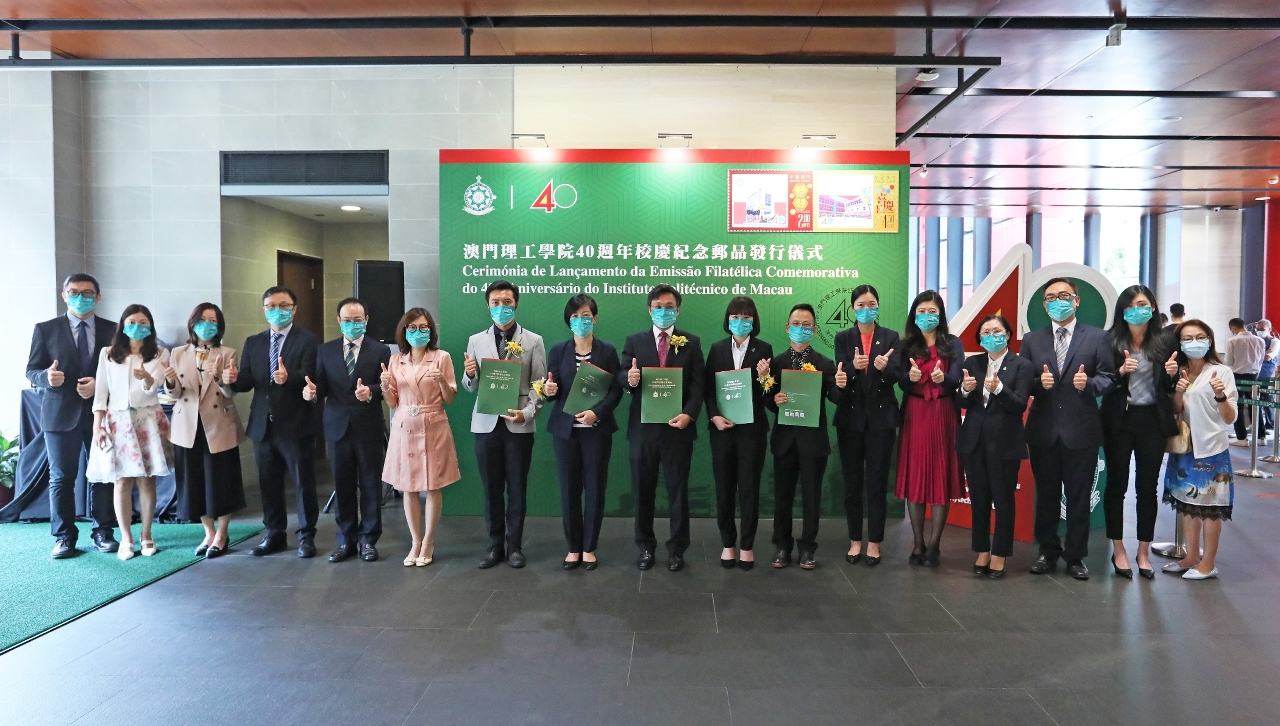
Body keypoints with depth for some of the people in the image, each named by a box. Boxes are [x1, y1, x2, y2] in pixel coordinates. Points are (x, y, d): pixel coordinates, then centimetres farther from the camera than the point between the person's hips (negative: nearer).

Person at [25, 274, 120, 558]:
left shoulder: (113, 330, 6)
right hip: (61, 414, 0)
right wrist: (47, 377, -20)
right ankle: (64, 537, 14)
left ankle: (103, 532, 16)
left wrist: (100, 384, -15)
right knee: (61, 478, 5)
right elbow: (32, 371, 2)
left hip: (102, 413, 0)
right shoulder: (45, 329, 5)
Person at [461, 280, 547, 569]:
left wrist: (527, 412, -18)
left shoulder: (533, 341, 2)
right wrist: (470, 374, -15)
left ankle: (515, 546, 19)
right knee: (491, 488, 9)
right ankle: (495, 546, 21)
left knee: (517, 488, 6)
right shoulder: (476, 341, 9)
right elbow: (470, 386, 8)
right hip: (486, 424, 2)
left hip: (519, 424, -2)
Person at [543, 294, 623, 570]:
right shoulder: (558, 351, 4)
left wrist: (596, 412, -19)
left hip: (597, 430, -1)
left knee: (595, 489, 4)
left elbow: (616, 391, -4)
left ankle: (589, 548, 18)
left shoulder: (607, 351, 1)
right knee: (569, 489, 5)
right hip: (565, 429, 1)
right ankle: (573, 547, 19)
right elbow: (552, 391, 3)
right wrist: (550, 391, -20)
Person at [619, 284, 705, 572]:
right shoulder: (634, 341, 7)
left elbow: (697, 384, -4)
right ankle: (645, 546, 25)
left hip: (677, 426, -1)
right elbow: (621, 377, 1)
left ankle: (677, 549, 20)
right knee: (642, 490, 10)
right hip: (642, 427, 1)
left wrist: (688, 414, -19)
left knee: (678, 490, 8)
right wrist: (629, 378, -23)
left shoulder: (691, 342, 4)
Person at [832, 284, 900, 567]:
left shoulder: (891, 337, 2)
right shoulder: (843, 338, 5)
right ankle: (855, 541, 18)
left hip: (881, 417, -1)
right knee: (852, 481, 7)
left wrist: (884, 367, -29)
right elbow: (839, 377, -6)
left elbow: (896, 377, -7)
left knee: (877, 481, 2)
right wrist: (853, 366, -27)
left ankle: (874, 543, 12)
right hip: (851, 418, 1)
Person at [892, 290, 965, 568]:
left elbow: (956, 380, -8)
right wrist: (911, 376, -27)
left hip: (944, 416, -1)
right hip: (914, 416, 1)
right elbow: (900, 382, -4)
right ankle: (918, 544, 9)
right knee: (914, 477, 2)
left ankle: (934, 544, 6)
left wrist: (942, 378, -31)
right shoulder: (906, 345, 6)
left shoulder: (953, 344, 4)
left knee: (942, 477, 0)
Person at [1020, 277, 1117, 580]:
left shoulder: (1097, 337, 2)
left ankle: (1076, 556, 22)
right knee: (1046, 495, 12)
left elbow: (1109, 377, -2)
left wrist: (1090, 382, -22)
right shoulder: (1031, 340, 7)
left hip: (1081, 430, -2)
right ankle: (1048, 552, 27)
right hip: (1043, 430, 2)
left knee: (1079, 497, 8)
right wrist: (1039, 383, -17)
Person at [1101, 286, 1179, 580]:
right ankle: (1118, 550, 20)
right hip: (1119, 421, -2)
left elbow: (1170, 388, 9)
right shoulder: (1110, 341, -4)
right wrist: (1120, 372, -23)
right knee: (1116, 485, 6)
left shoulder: (1164, 342, 3)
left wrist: (1172, 374, -12)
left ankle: (1144, 552, 21)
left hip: (1153, 421, 2)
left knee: (1147, 487, 9)